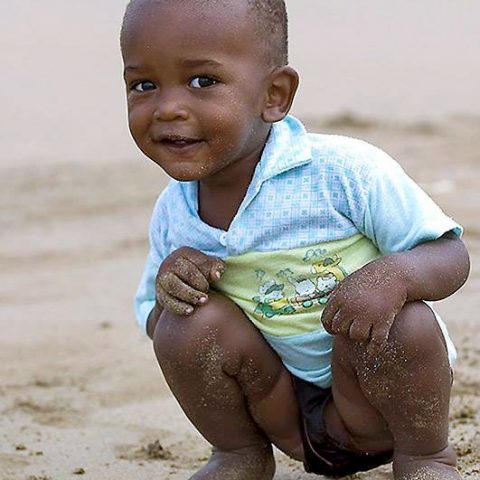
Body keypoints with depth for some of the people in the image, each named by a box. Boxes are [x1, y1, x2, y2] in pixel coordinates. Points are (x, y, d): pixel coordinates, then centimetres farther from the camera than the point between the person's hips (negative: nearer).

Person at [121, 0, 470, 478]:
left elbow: (450, 255, -15)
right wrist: (169, 291, -18)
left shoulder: (344, 171, -22)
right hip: (282, 413, 3)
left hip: (378, 402, -3)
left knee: (400, 321, -32)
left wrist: (394, 274, -39)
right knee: (189, 322, -20)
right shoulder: (172, 214, -7)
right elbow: (151, 321, 7)